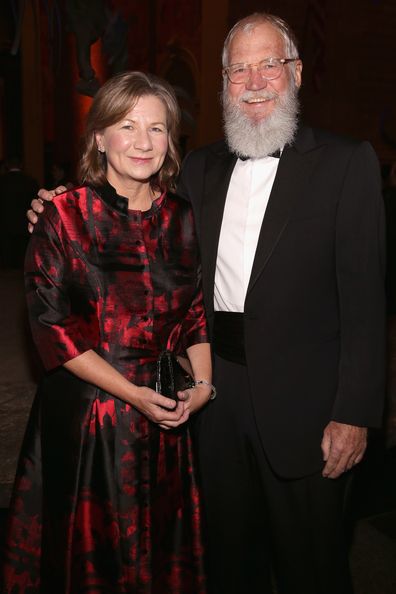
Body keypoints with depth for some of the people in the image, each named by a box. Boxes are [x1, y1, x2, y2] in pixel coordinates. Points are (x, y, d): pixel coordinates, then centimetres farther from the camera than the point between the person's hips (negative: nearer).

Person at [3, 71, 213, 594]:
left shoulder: (180, 218, 3)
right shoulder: (66, 215, -9)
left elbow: (197, 313, 8)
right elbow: (53, 327, -12)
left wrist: (202, 384, -7)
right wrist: (132, 393, -16)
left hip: (167, 416, 4)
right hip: (84, 415, -3)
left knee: (161, 550, 19)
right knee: (87, 550, 15)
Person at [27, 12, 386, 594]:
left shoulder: (348, 163, -7)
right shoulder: (200, 167, 8)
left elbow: (363, 295, -11)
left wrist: (353, 414, -14)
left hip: (302, 408, -4)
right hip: (219, 399, 4)